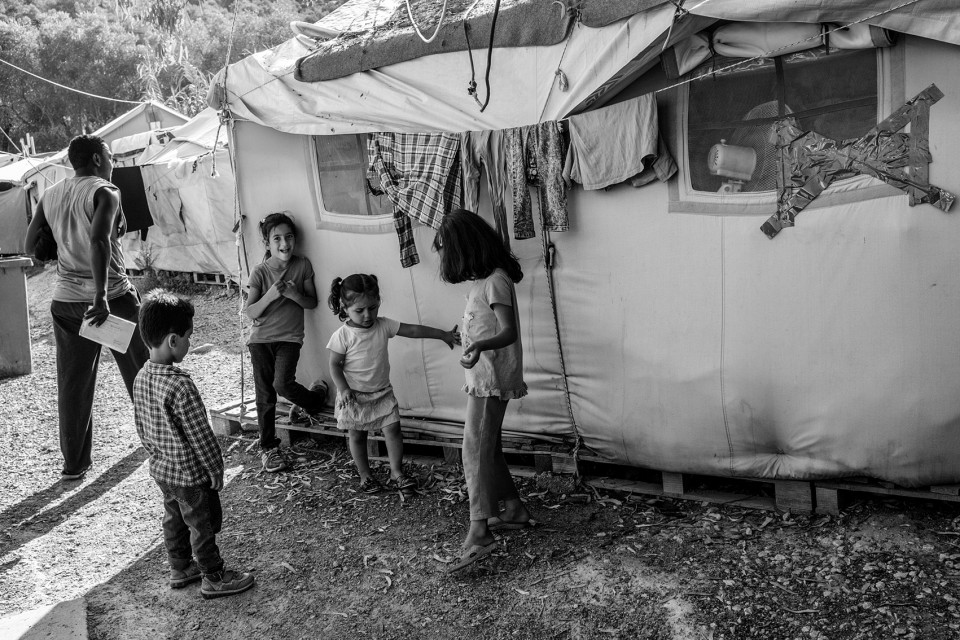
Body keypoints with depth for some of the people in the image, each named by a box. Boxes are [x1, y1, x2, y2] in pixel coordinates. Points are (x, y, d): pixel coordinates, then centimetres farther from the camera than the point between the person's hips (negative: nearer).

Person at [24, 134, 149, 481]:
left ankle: (74, 462, 13)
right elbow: (99, 240, -28)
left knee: (72, 383, 9)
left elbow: (33, 245, 10)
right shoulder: (104, 192, -12)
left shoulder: (50, 196, 8)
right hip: (112, 297, -5)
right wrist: (101, 296, -31)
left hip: (66, 301, 6)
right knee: (141, 370, 16)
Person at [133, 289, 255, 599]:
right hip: (191, 473, -8)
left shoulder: (141, 377, -4)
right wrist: (216, 470, -12)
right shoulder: (180, 385, -31)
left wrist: (156, 455, 20)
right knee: (203, 525, 9)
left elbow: (141, 427, 8)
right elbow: (200, 434, -24)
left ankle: (180, 568, 40)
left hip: (161, 469, 8)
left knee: (174, 519, 24)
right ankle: (214, 578, 23)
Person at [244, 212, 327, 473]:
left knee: (283, 384, -21)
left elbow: (312, 302, 2)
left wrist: (294, 294, -18)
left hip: (289, 337, -1)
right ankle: (268, 447, 19)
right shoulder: (260, 272, -7)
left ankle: (316, 396, 12)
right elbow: (251, 312, -7)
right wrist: (271, 295, -24)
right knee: (264, 395, 5)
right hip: (261, 339, 1)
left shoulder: (303, 266, -4)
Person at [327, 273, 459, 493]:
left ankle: (396, 473, 10)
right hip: (354, 395, -3)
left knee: (393, 429, -2)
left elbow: (414, 330, -6)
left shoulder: (383, 325, -7)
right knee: (357, 436, 8)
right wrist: (343, 389, -21)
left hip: (382, 392, 3)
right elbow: (335, 364, -10)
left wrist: (444, 335, -6)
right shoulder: (342, 335, -16)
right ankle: (365, 476, 24)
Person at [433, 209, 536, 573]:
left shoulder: (495, 281, -16)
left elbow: (509, 331, -25)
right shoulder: (484, 279, 13)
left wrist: (479, 346, -42)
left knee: (476, 450, -15)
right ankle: (514, 509, 28)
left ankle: (479, 532, -20)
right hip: (482, 376, 10)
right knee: (488, 448, 16)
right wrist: (466, 336, 38)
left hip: (490, 378, -10)